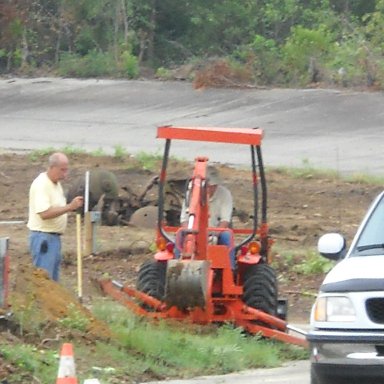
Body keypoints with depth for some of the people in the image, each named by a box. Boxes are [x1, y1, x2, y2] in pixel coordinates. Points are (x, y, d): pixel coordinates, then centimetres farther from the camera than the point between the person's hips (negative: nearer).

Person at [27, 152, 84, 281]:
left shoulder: (56, 183, 13)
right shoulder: (41, 185, -18)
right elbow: (44, 213, -28)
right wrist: (70, 207, -29)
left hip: (54, 237, 10)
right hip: (43, 237, -10)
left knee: (53, 279, 13)